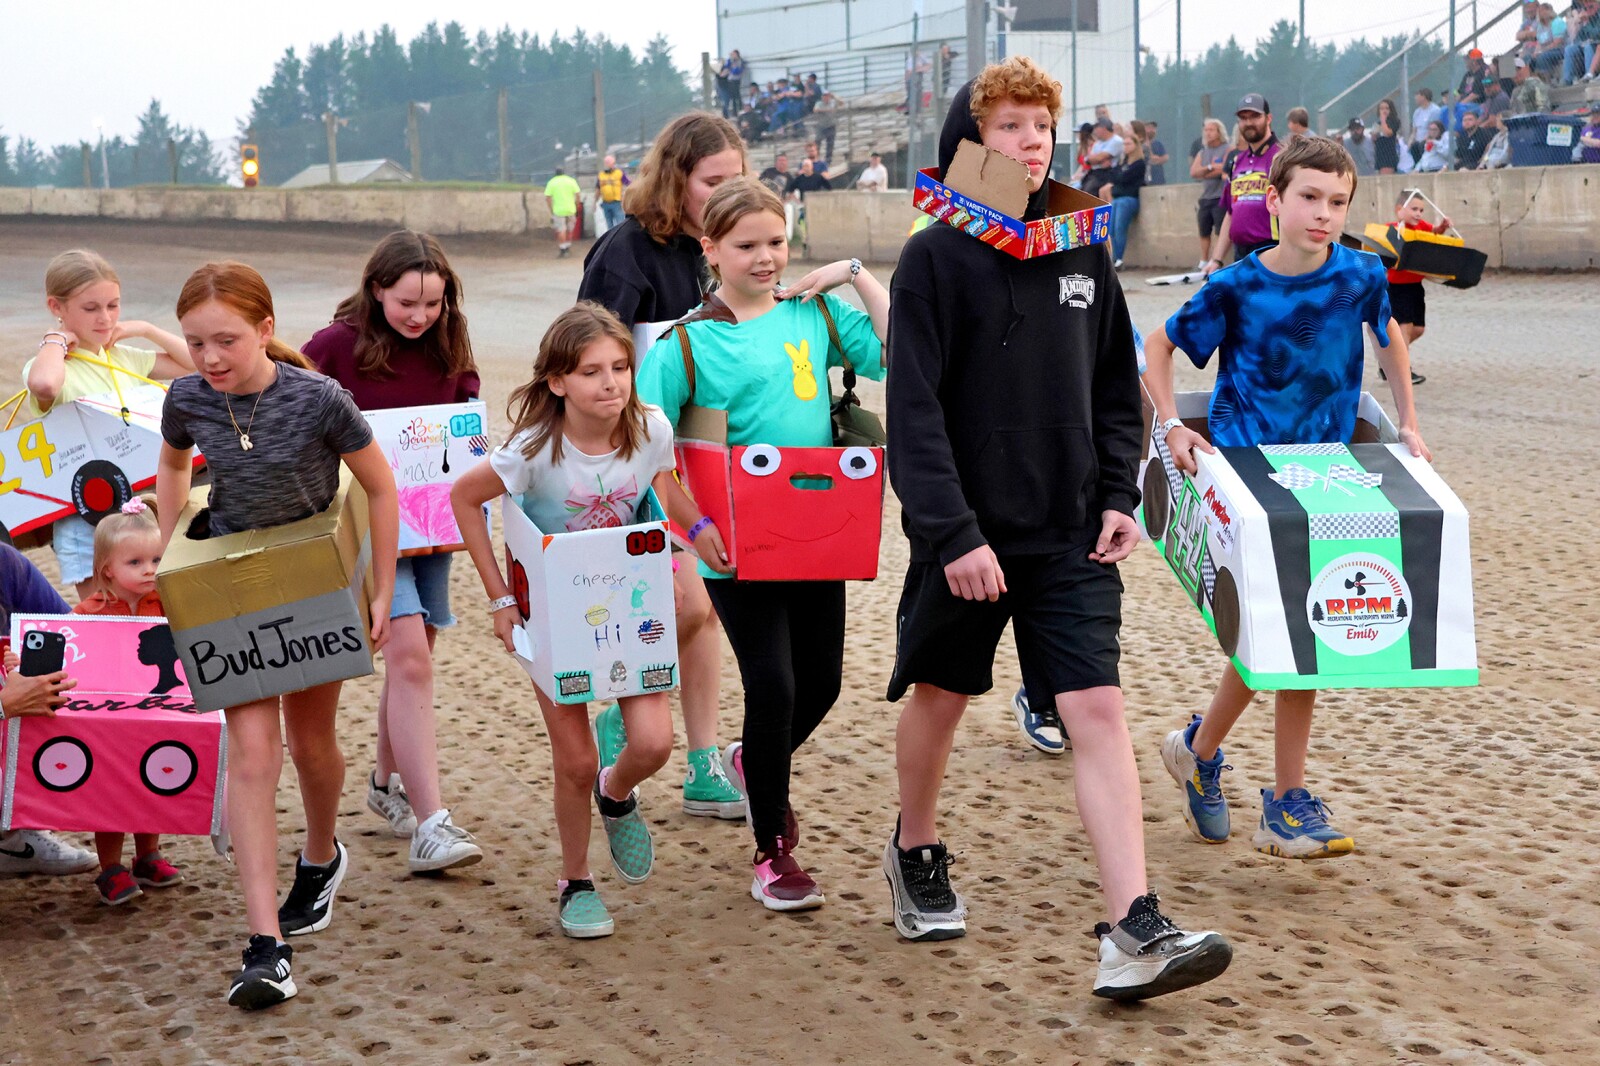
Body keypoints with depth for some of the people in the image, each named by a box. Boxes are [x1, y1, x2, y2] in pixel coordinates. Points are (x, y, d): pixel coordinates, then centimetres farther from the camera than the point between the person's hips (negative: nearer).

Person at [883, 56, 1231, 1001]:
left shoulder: (1083, 255, 6)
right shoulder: (936, 258, -7)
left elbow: (1116, 389, 14)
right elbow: (914, 410, -12)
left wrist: (1118, 497, 1)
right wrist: (953, 533, -19)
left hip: (1071, 537, 3)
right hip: (966, 535, -2)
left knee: (1098, 710, -8)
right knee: (941, 696, 14)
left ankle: (1134, 932, -12)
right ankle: (917, 851, 41)